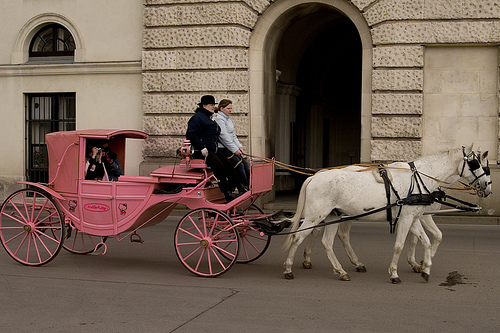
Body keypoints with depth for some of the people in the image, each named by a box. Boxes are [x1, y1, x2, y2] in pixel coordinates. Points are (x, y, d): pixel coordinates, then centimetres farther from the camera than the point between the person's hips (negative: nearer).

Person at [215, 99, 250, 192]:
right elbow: (224, 136, -19)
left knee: (245, 164, -1)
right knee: (239, 165, -20)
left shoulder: (227, 119, 20)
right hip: (221, 149, -10)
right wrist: (235, 150, -17)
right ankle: (243, 189, -17)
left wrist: (240, 147, 10)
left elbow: (233, 135, 22)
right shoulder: (218, 119, -13)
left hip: (230, 148, 10)